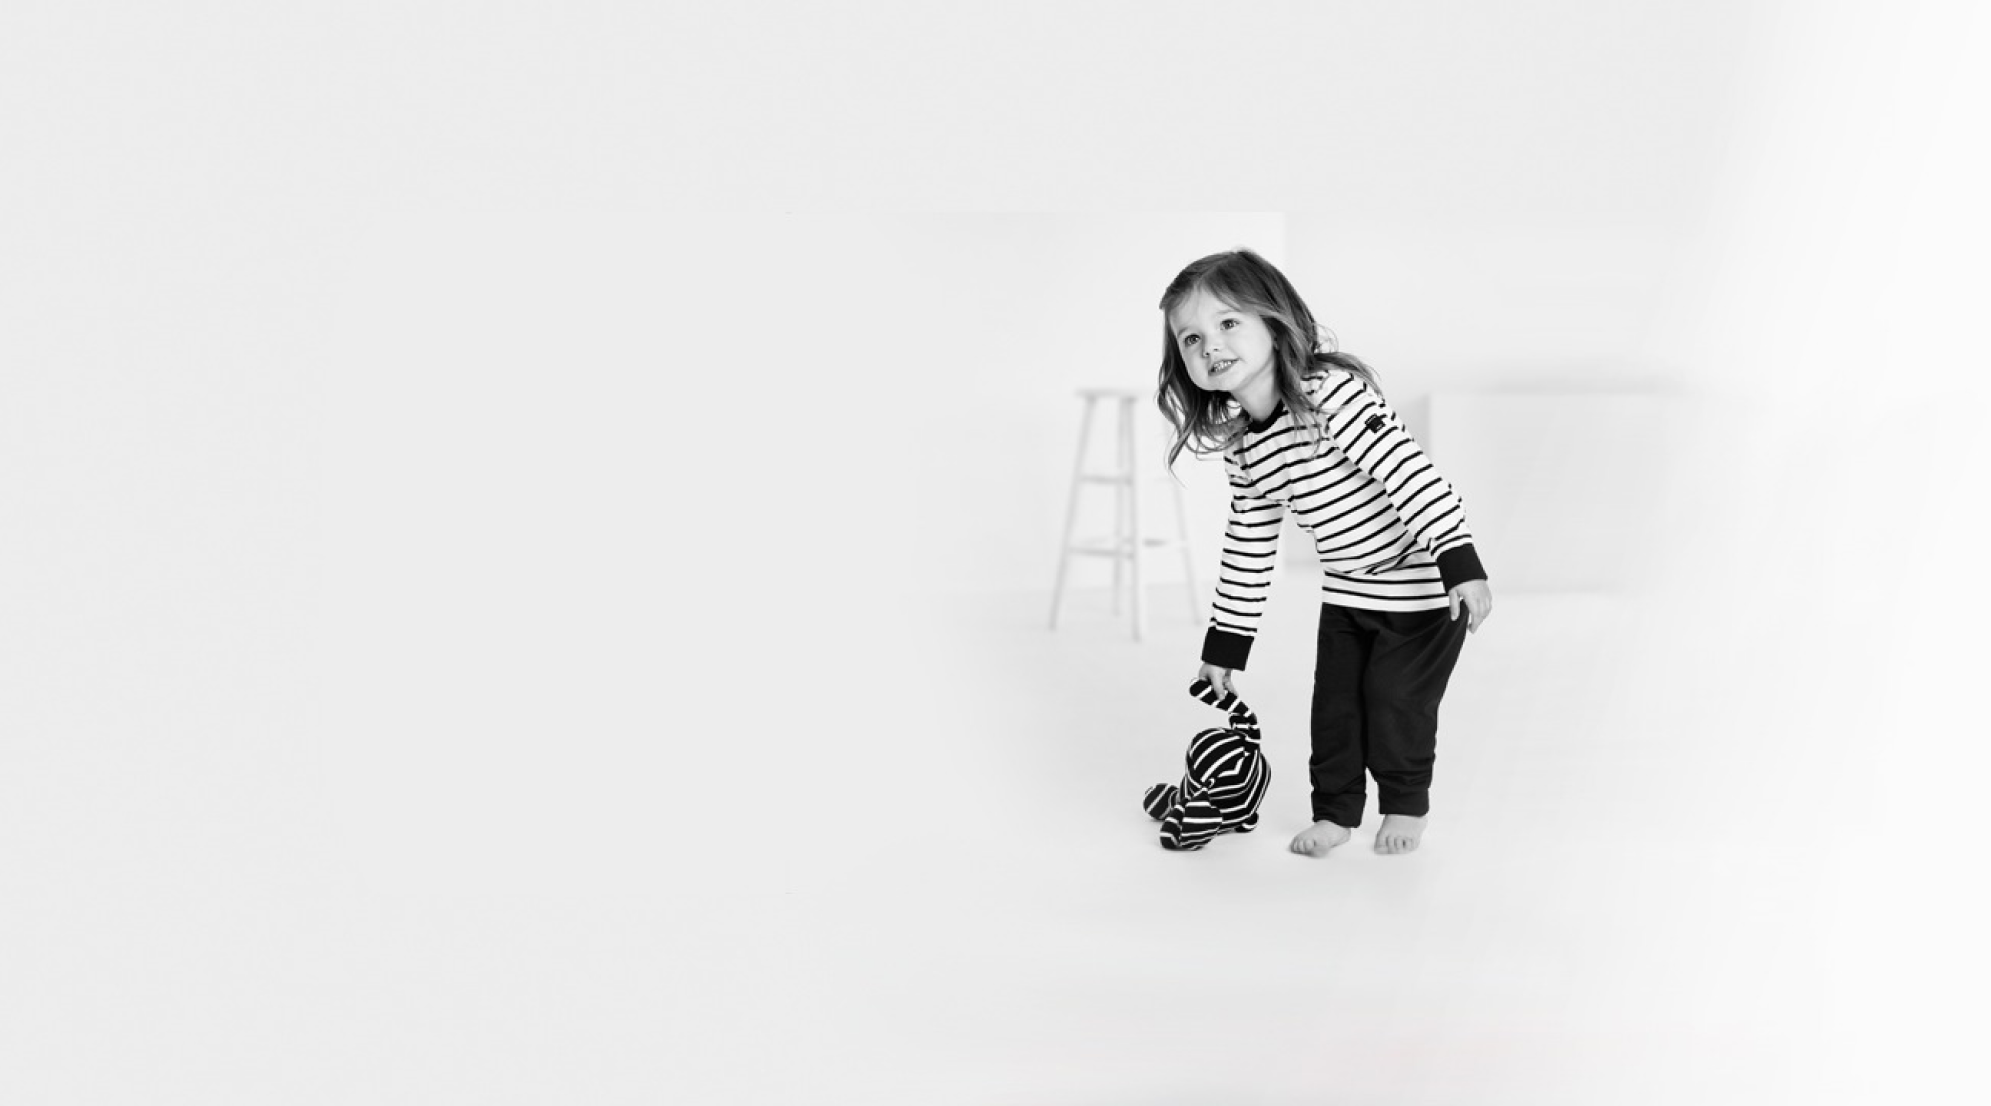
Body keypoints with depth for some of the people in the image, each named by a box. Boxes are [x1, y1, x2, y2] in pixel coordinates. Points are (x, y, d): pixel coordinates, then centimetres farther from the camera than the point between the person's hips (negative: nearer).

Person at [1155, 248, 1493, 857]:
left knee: (1397, 699, 4)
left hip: (1421, 581, -6)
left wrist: (1463, 567, -36)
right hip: (1345, 589, 7)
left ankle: (1406, 803, 28)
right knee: (1334, 699, 9)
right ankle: (1336, 810, 28)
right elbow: (1248, 544, 6)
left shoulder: (1331, 393, -28)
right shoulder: (1239, 445, -4)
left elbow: (1409, 471, -31)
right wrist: (1225, 641, 8)